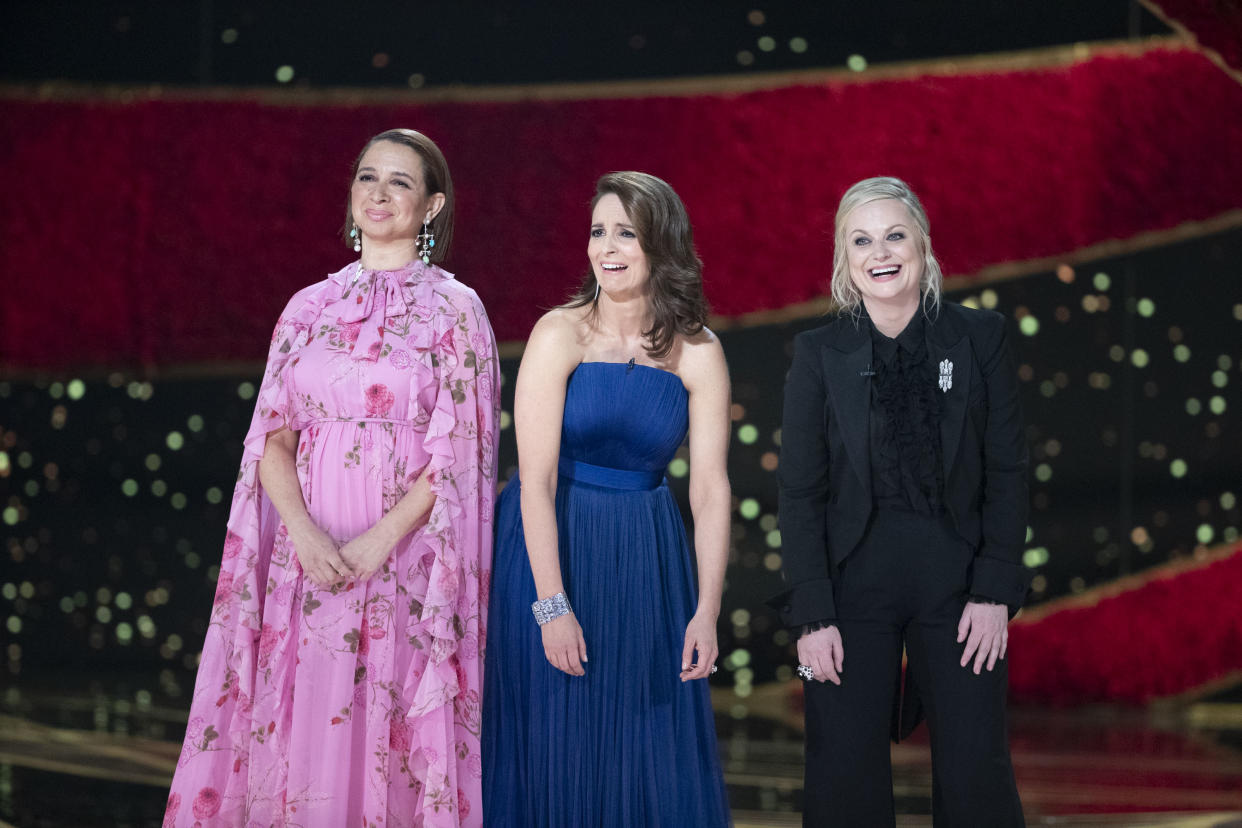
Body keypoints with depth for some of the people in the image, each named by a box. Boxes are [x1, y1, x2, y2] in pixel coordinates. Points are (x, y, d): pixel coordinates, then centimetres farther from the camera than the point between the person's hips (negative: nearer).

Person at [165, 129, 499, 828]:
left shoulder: (454, 309, 1)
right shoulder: (311, 308, 12)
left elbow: (457, 449, -5)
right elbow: (274, 435, 6)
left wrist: (380, 539, -15)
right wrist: (305, 532, -11)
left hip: (406, 554, -3)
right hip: (310, 552, 3)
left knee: (387, 737, -3)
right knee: (297, 732, 2)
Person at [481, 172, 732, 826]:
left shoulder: (697, 353, -1)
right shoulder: (560, 335, -9)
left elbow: (710, 487, -3)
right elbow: (537, 477, -14)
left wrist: (707, 611, -11)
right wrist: (553, 605, -20)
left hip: (646, 559, 3)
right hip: (552, 547, -3)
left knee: (650, 758, 5)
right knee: (557, 749, 2)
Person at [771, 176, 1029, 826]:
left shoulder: (980, 338, 2)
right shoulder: (819, 353, 1)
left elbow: (1007, 473, 2)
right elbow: (800, 493, 0)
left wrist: (995, 592, -6)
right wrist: (813, 615, -7)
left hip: (958, 576, 0)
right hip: (853, 579, 0)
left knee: (976, 773, 0)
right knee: (846, 776, 2)